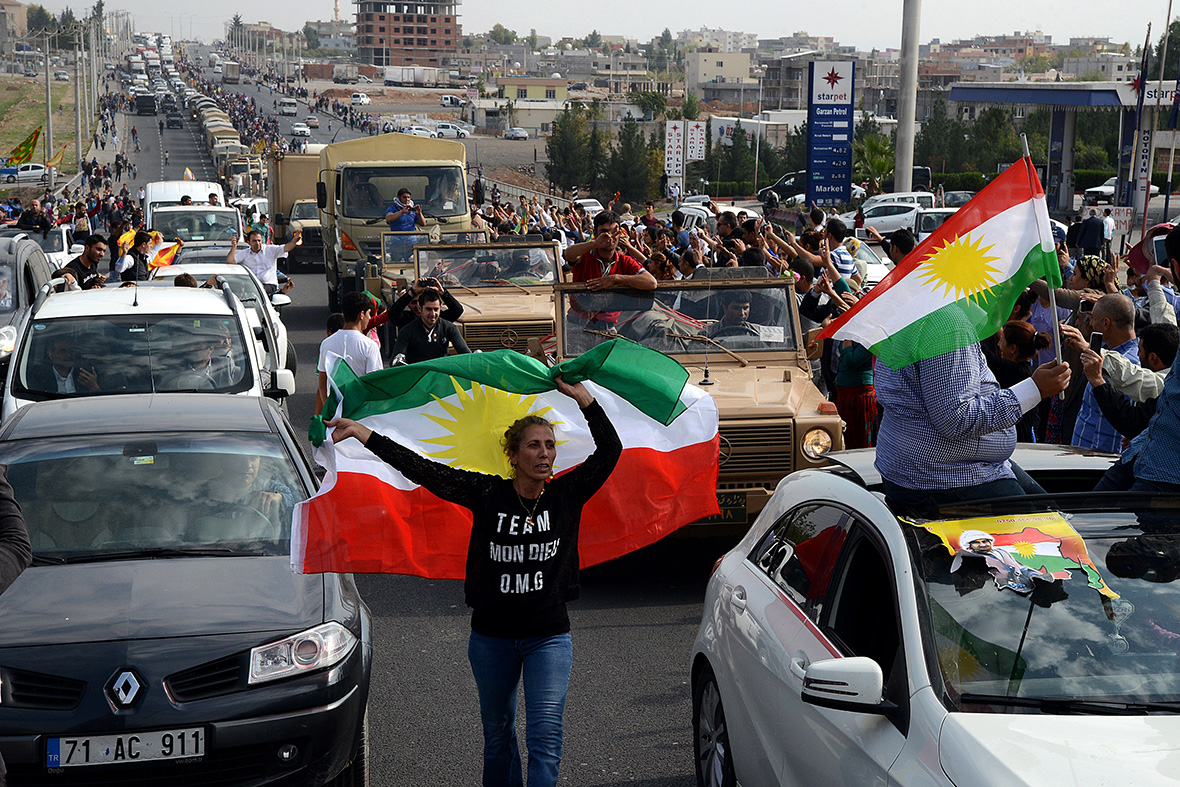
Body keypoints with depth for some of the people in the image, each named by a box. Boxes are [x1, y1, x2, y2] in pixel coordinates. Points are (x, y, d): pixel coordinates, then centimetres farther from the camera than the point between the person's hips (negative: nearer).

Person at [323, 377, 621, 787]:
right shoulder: (486, 494, -6)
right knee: (497, 733, 15)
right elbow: (422, 469, -10)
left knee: (545, 736, -10)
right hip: (492, 637, 1)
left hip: (548, 637, -1)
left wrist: (582, 396, -14)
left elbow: (609, 451, -10)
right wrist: (363, 433, -13)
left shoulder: (566, 494, -3)